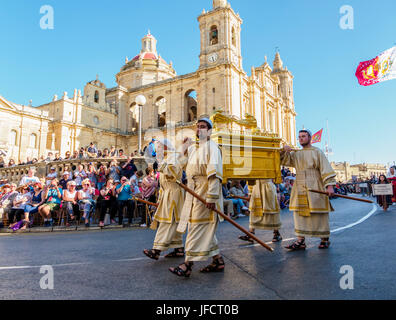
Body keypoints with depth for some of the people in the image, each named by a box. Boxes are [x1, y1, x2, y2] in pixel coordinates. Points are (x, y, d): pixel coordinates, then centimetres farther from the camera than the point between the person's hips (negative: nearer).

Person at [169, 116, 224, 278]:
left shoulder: (211, 147, -10)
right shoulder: (193, 147, 18)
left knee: (198, 227, -5)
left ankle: (188, 265, 2)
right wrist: (185, 148, 9)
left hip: (205, 192, -9)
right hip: (193, 192, 9)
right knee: (205, 229, 14)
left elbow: (214, 173, -18)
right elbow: (184, 165, 20)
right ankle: (218, 261, 25)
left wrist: (211, 197, -24)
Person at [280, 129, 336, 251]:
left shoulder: (317, 151, 2)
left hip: (314, 187, -4)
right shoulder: (295, 154, 17)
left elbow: (326, 168, -5)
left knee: (318, 213, 1)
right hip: (300, 187, 5)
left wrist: (329, 185, -15)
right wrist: (284, 150, -9)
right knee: (300, 212, 1)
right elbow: (283, 160, 10)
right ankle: (301, 241, 3)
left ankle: (325, 239, 17)